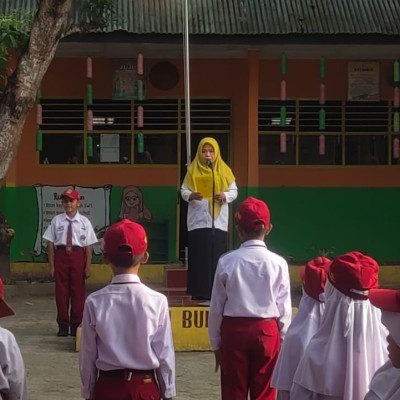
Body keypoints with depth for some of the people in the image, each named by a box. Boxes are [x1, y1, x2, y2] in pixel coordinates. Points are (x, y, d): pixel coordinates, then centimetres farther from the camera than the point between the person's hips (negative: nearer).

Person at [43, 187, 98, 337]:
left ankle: (76, 324, 18)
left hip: (77, 255, 0)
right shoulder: (56, 221, 0)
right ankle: (63, 324, 17)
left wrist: (88, 267, -4)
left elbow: (88, 246, -1)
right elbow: (50, 243, 1)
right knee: (61, 291, 6)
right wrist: (51, 265, -2)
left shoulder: (84, 222, 0)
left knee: (78, 291, 6)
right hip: (60, 255, 0)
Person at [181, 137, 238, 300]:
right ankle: (199, 291, 2)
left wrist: (225, 196, -14)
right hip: (198, 220, 0)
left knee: (217, 256, -2)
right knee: (199, 256, -2)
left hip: (218, 221, 0)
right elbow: (183, 190, 3)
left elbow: (234, 191, 7)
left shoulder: (224, 170, 7)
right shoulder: (193, 170, 5)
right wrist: (191, 196, -19)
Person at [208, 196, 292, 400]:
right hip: (267, 332, 0)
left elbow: (217, 306, -3)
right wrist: (283, 340, 10)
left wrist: (216, 343, 7)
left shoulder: (227, 261, -8)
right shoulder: (278, 263, -7)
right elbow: (284, 308, -3)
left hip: (234, 331, 0)